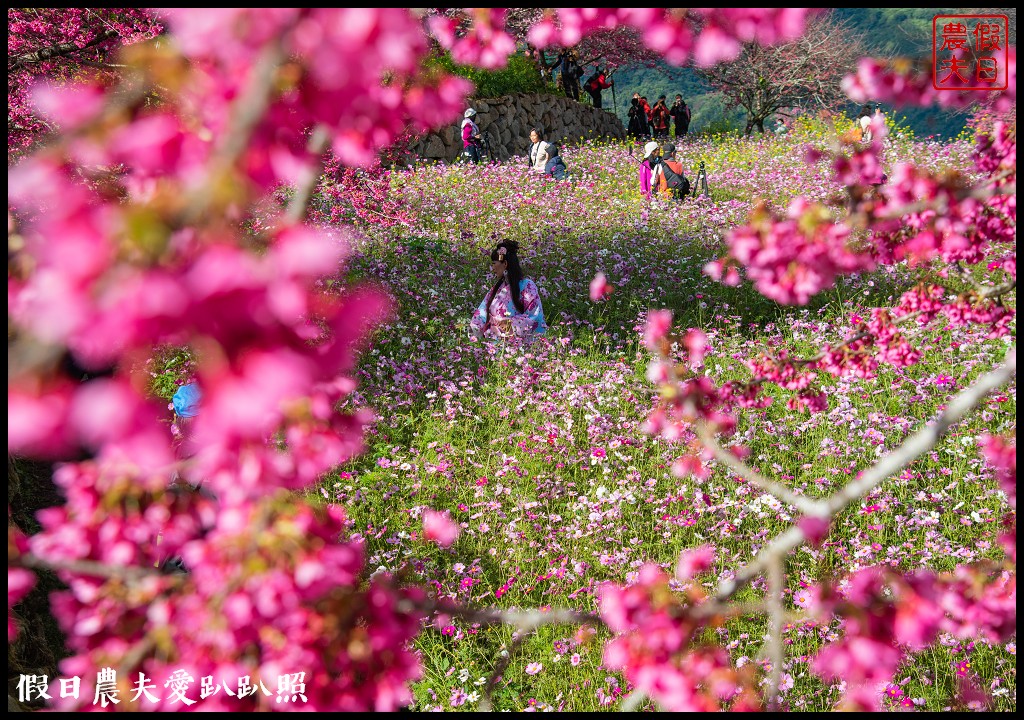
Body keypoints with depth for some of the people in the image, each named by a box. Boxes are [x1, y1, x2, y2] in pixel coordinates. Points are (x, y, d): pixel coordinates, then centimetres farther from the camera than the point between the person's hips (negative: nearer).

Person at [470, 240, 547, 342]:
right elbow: (482, 313, 19)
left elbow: (535, 318, -8)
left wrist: (511, 323, -18)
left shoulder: (527, 286, -1)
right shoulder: (497, 288, 19)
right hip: (494, 341, 6)